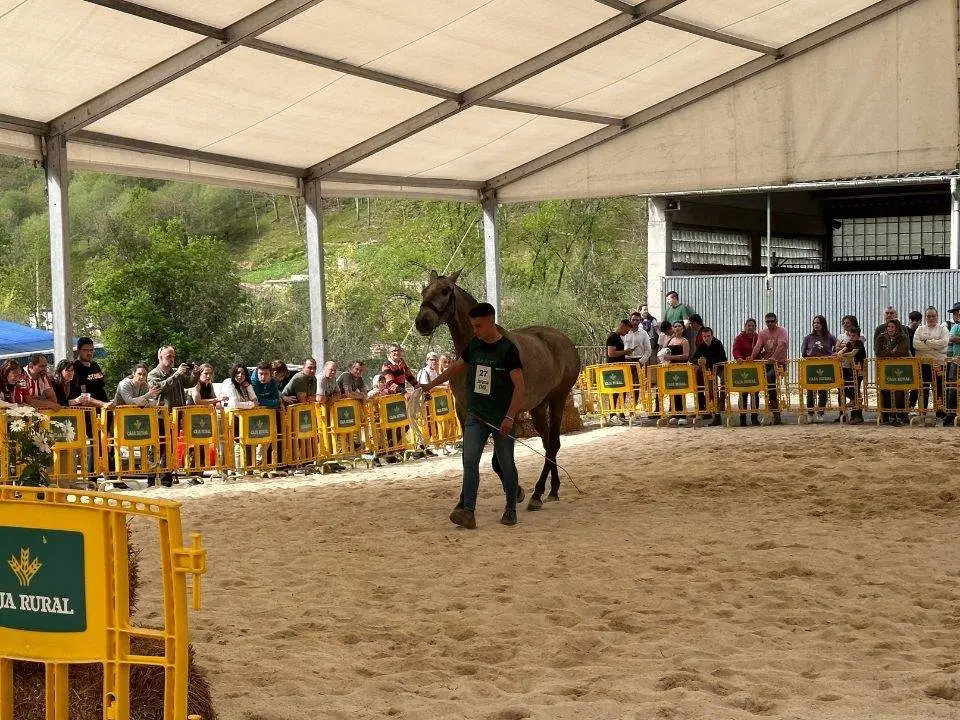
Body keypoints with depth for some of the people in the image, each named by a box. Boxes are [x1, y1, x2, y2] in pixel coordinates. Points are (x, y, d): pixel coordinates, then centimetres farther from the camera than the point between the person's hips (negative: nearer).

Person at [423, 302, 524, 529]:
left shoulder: (507, 349, -12)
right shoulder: (474, 345, 5)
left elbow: (519, 386, -15)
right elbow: (458, 367, 23)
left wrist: (509, 417, -22)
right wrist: (432, 384, 26)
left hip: (501, 419, -4)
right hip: (476, 416, 4)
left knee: (506, 464, 7)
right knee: (469, 460, -10)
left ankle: (511, 509, 24)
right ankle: (468, 511, -16)